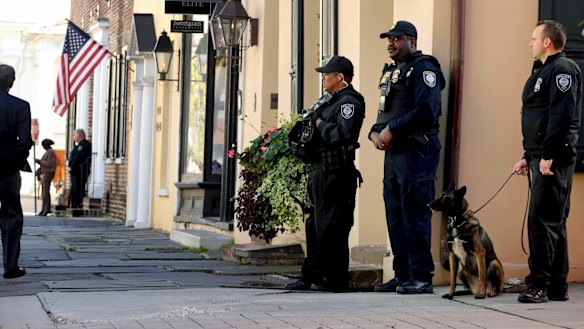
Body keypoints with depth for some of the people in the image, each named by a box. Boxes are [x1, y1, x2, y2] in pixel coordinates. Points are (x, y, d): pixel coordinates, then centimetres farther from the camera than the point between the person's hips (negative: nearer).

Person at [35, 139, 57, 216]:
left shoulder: (51, 152, -14)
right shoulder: (47, 152, 17)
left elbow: (49, 164, -20)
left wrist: (40, 161, -15)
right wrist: (39, 161, 8)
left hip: (48, 173, -10)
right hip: (44, 173, 10)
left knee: (46, 191, -10)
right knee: (45, 191, 11)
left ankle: (46, 209, -9)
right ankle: (45, 209, 15)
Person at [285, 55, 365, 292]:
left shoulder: (349, 102, -11)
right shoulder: (331, 101, 20)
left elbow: (343, 134, -26)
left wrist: (320, 125, -13)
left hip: (335, 173, -11)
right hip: (320, 172, 11)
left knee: (331, 228, -7)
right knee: (315, 226, 14)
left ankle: (335, 279, 0)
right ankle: (310, 277, 21)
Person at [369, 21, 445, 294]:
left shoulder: (423, 69, -8)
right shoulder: (391, 71, 21)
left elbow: (426, 111, -20)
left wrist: (391, 130, -16)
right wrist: (376, 133, 4)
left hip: (416, 151, -9)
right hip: (393, 151, 9)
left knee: (414, 213, -10)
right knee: (395, 213, 10)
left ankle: (421, 277, -6)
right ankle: (402, 275, 18)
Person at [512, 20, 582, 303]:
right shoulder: (542, 71, 22)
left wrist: (548, 156, -24)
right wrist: (527, 157, 21)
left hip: (554, 159, -10)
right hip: (541, 157, 10)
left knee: (542, 221, -12)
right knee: (554, 222, 11)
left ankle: (538, 285, -10)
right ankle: (557, 287, 16)